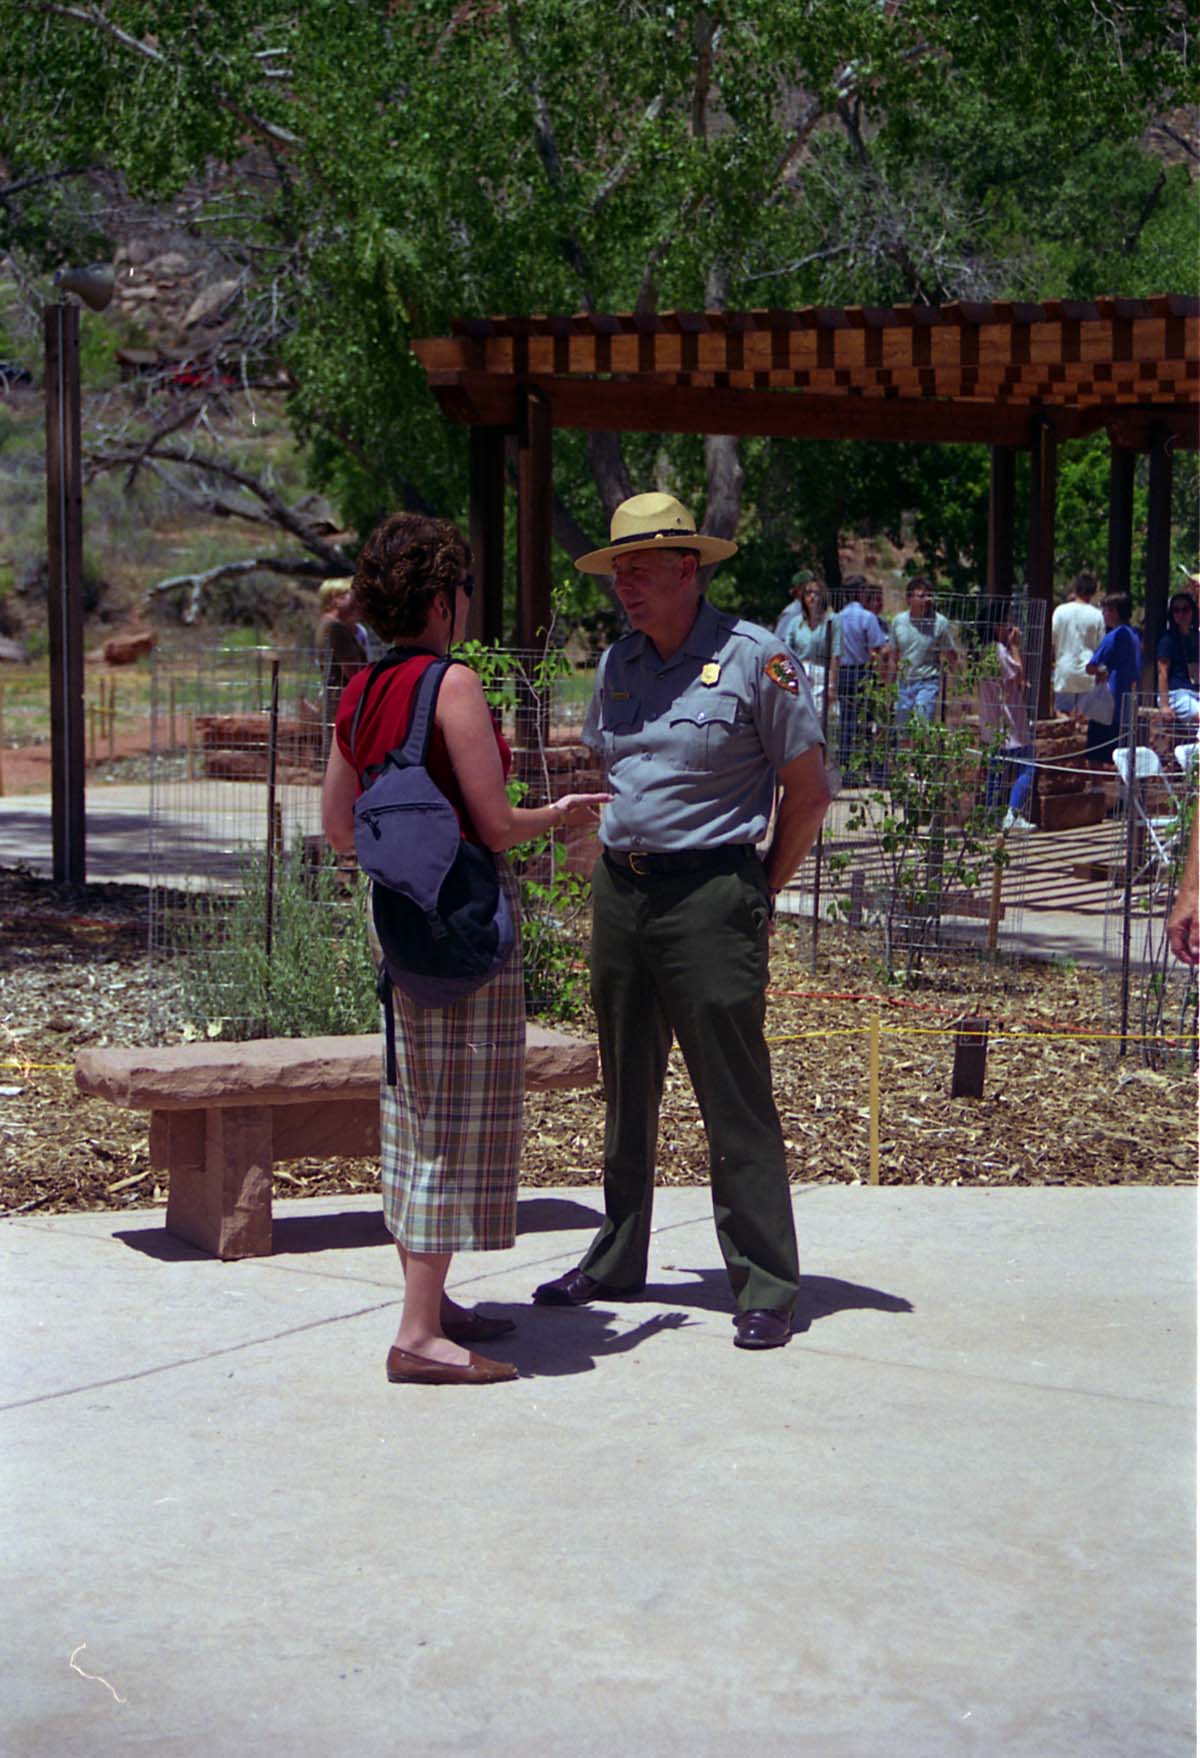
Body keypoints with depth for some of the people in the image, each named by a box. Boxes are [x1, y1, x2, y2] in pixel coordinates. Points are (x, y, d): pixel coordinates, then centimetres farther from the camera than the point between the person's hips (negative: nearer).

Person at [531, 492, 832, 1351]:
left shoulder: (753, 658, -7)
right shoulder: (618, 664, 11)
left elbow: (808, 790, -3)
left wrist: (761, 892, -2)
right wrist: (618, 867, 15)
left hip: (710, 894, -6)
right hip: (619, 891, 7)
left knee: (735, 1096, -6)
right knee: (627, 1088, 14)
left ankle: (766, 1286, 0)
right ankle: (616, 1260, 26)